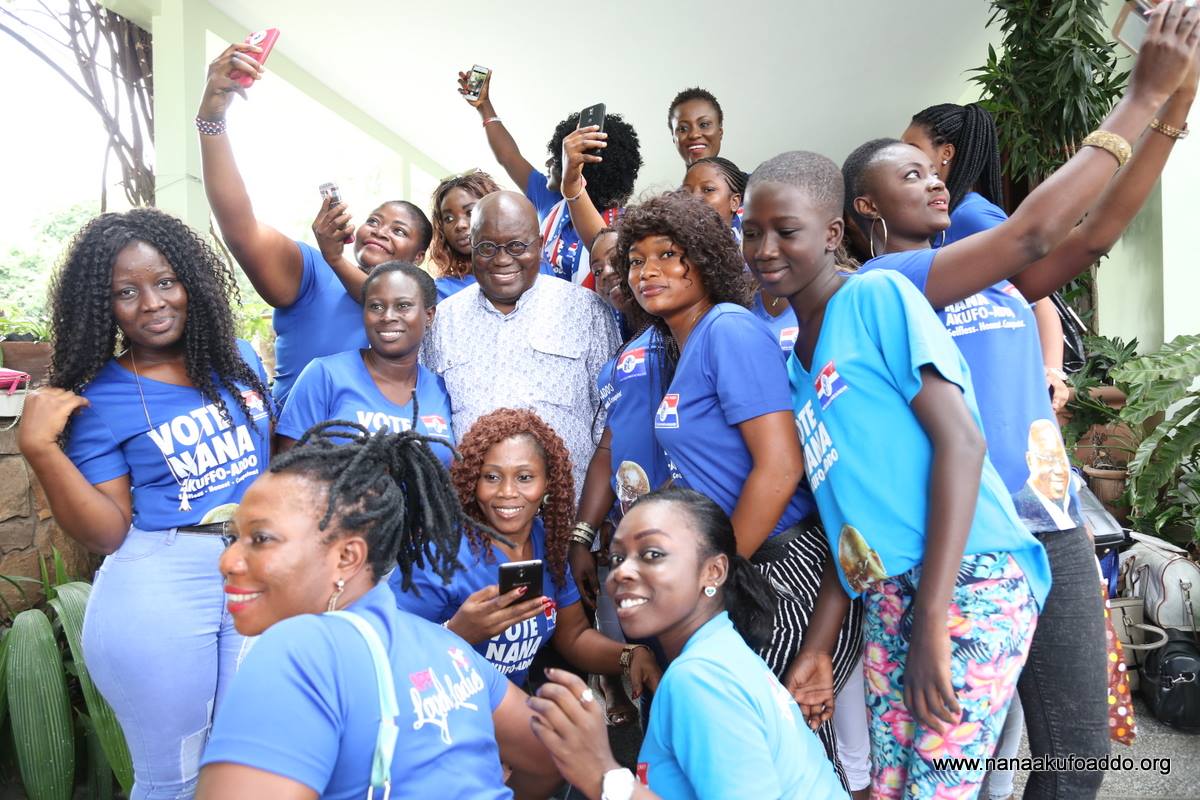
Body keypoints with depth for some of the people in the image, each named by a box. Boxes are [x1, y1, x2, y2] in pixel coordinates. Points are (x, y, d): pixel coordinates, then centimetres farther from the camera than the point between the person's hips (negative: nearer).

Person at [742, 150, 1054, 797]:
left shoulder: (878, 294, -5)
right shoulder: (794, 358, 15)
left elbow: (960, 441, -14)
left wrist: (931, 621, -18)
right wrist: (817, 646, 13)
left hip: (967, 581, -7)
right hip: (886, 599, 7)